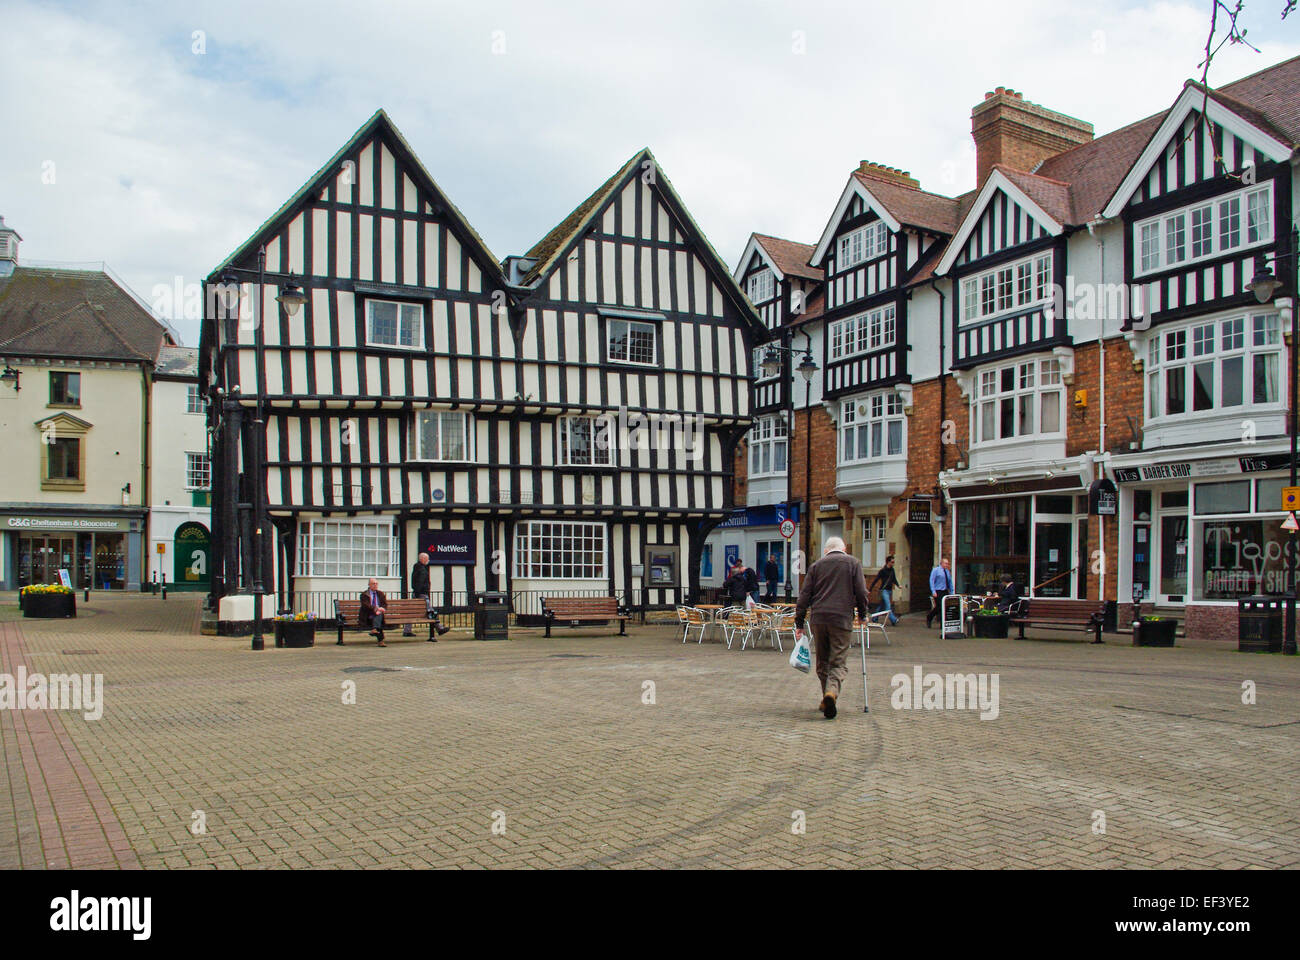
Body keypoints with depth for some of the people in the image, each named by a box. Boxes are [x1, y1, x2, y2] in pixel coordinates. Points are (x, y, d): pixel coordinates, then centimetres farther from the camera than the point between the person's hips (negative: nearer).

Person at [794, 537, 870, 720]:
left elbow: (804, 595, 8)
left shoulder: (816, 565, 13)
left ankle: (827, 699, 18)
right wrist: (863, 614, 18)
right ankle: (832, 692, -26)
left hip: (818, 619, 2)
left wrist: (799, 623, 10)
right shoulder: (853, 563, 9)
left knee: (822, 662, 15)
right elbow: (861, 592, 3)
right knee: (839, 662, -1)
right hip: (842, 619, -2)